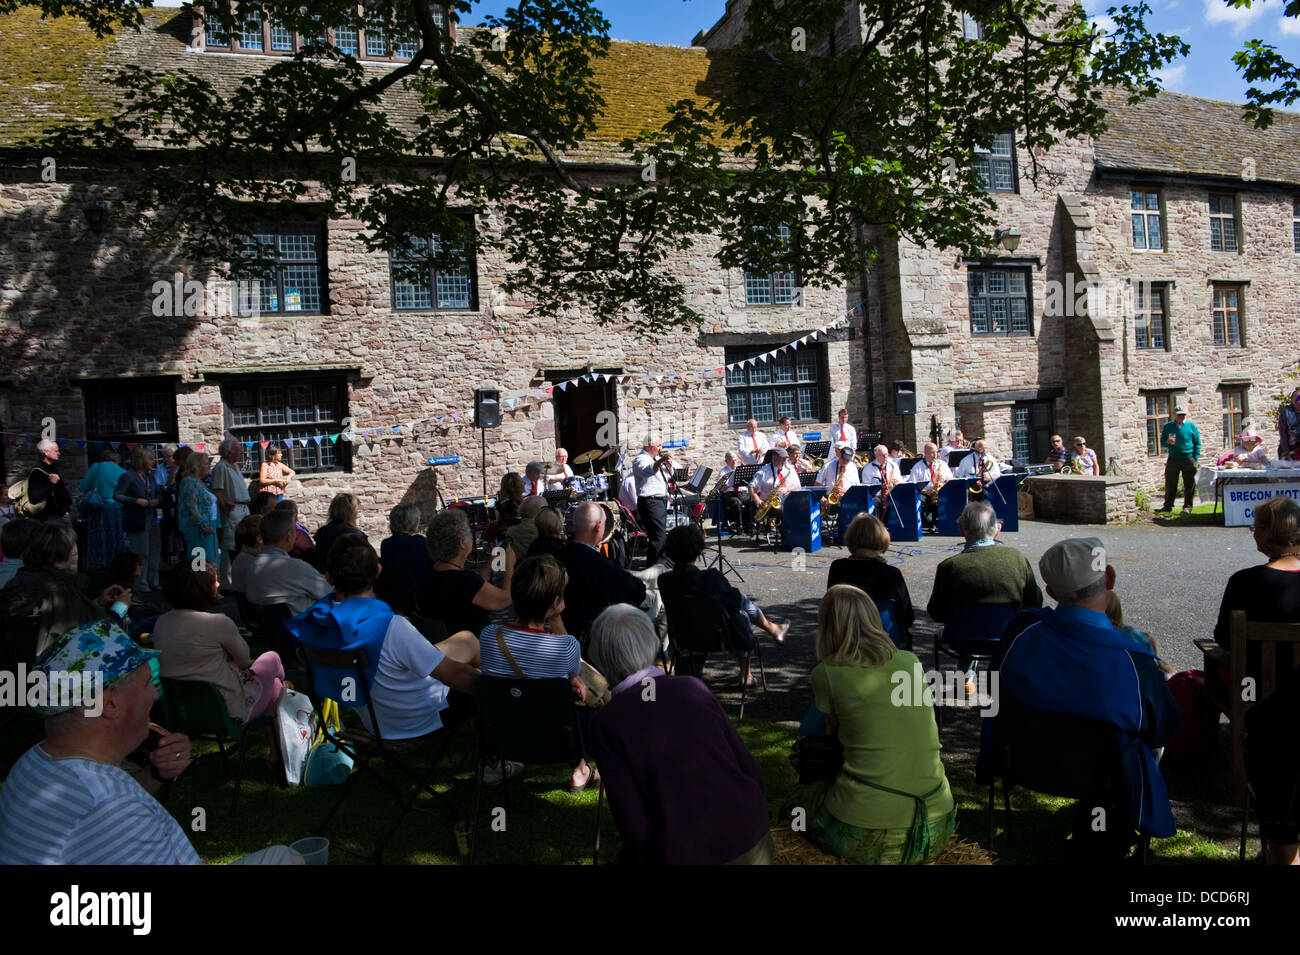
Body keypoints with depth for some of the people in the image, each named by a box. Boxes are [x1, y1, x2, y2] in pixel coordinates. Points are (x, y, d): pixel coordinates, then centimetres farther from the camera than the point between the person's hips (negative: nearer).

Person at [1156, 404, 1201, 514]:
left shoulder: (1191, 426, 4)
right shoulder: (1168, 426, 8)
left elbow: (1197, 443, 5)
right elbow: (1162, 442, 12)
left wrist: (1195, 458, -3)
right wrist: (1168, 442, -13)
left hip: (1188, 459, -1)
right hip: (1173, 459, 1)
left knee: (1189, 485, 2)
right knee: (1170, 484, 4)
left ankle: (1187, 506, 11)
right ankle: (1168, 505, 13)